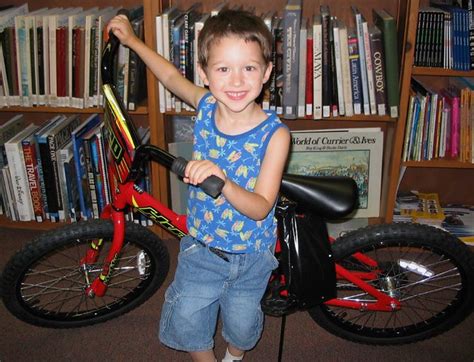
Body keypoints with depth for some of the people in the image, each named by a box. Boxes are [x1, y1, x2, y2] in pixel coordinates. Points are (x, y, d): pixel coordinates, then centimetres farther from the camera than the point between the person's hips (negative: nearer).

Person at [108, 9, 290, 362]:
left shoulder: (274, 133, -25)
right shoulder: (206, 106, -14)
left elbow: (260, 208, -29)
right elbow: (172, 75, 8)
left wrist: (222, 179, -47)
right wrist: (132, 40, 15)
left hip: (250, 254, -2)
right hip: (200, 244, 3)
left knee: (241, 325, 19)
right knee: (186, 322, 15)